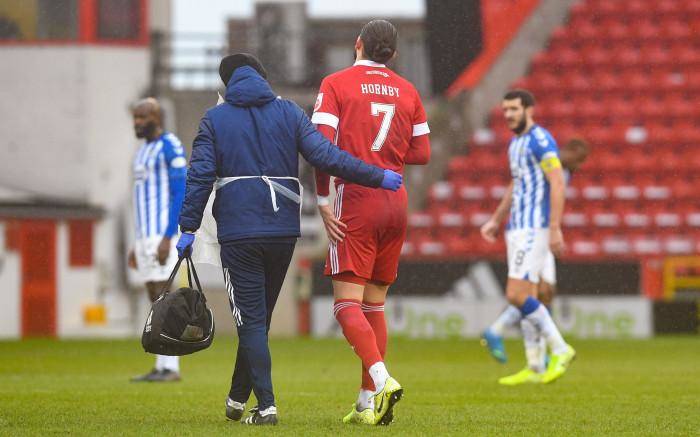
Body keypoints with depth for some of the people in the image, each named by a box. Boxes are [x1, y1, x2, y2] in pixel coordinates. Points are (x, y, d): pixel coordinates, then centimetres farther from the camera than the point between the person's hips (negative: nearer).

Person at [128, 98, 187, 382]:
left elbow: (180, 195, -17)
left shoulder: (170, 147, -12)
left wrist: (167, 239, -24)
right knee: (156, 300, 7)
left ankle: (170, 367, -11)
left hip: (165, 235, -9)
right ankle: (162, 367, 8)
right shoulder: (145, 151, 18)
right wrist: (139, 244, 20)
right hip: (148, 236, 9)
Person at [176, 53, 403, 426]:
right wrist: (378, 178, 0)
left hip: (238, 235, -3)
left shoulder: (214, 119, 3)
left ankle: (266, 405, -12)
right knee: (260, 317, 16)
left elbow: (200, 176, -4)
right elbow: (325, 156, -4)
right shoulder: (288, 112, 6)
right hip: (284, 231, 3)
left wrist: (188, 228, -1)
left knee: (251, 320, -1)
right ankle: (237, 398, 27)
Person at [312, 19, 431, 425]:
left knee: (347, 303, -7)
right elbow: (422, 152, 12)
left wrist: (323, 202, -9)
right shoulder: (407, 90, 9)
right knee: (375, 303, 11)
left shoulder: (336, 84, -4)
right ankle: (369, 403, 10)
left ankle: (381, 379, -28)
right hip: (396, 201, 5)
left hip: (355, 200, -5)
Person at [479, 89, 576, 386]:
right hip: (517, 228, 10)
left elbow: (557, 184, -18)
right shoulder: (515, 143, 18)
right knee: (526, 297, 7)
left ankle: (560, 350, -5)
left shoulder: (540, 140, -12)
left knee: (517, 295, -15)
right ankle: (535, 369, 9)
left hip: (534, 228, -10)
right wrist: (495, 221, 26)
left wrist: (555, 228, -23)